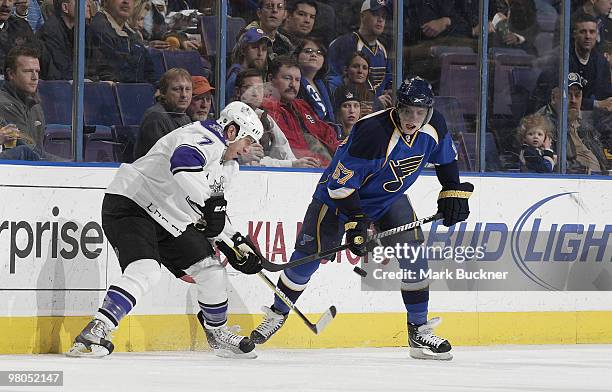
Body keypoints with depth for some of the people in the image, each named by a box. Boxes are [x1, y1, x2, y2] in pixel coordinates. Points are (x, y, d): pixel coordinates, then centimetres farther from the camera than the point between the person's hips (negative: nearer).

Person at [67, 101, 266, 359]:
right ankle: (94, 334, -34)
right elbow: (183, 163, -44)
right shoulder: (204, 140, -20)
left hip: (168, 220, 10)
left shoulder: (227, 167, 15)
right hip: (130, 204, -10)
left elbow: (213, 216, 23)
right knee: (145, 270, -29)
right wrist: (209, 202, -43)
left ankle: (218, 335, 30)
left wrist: (236, 243, 12)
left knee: (209, 265, 11)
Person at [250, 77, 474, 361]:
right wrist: (355, 222, -34)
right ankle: (277, 314, 19)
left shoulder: (435, 127, -16)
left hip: (390, 198, 5)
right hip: (338, 192, -5)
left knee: (412, 254, -11)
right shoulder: (374, 132, -37)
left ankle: (419, 330, -2)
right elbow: (342, 182, -32)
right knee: (309, 254, -4)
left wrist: (453, 192, 4)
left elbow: (446, 158, 9)